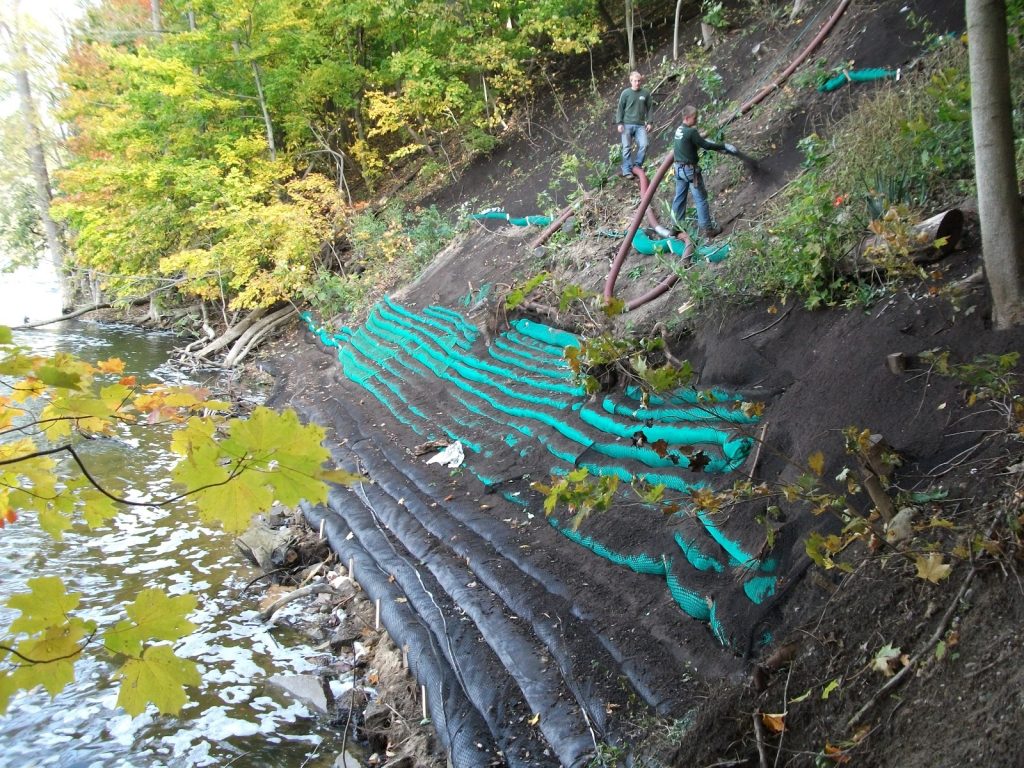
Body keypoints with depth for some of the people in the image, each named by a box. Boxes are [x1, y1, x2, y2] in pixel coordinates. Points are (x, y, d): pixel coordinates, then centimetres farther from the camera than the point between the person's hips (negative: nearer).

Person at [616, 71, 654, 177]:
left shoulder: (646, 93, 5)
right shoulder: (626, 93, 1)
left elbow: (650, 108, 11)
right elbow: (620, 108, 3)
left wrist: (649, 122, 6)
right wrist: (620, 123, -3)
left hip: (640, 125, 2)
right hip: (627, 124, -1)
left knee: (644, 145, -12)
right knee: (627, 147, -1)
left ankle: (637, 165, 5)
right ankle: (627, 170, 5)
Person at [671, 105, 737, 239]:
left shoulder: (679, 130, 8)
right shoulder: (691, 132, -20)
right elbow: (705, 145, -17)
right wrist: (724, 146, -8)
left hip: (679, 168, 9)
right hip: (690, 169, -9)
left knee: (679, 197, 15)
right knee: (701, 199, 0)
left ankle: (677, 225, 23)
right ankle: (706, 228, 3)